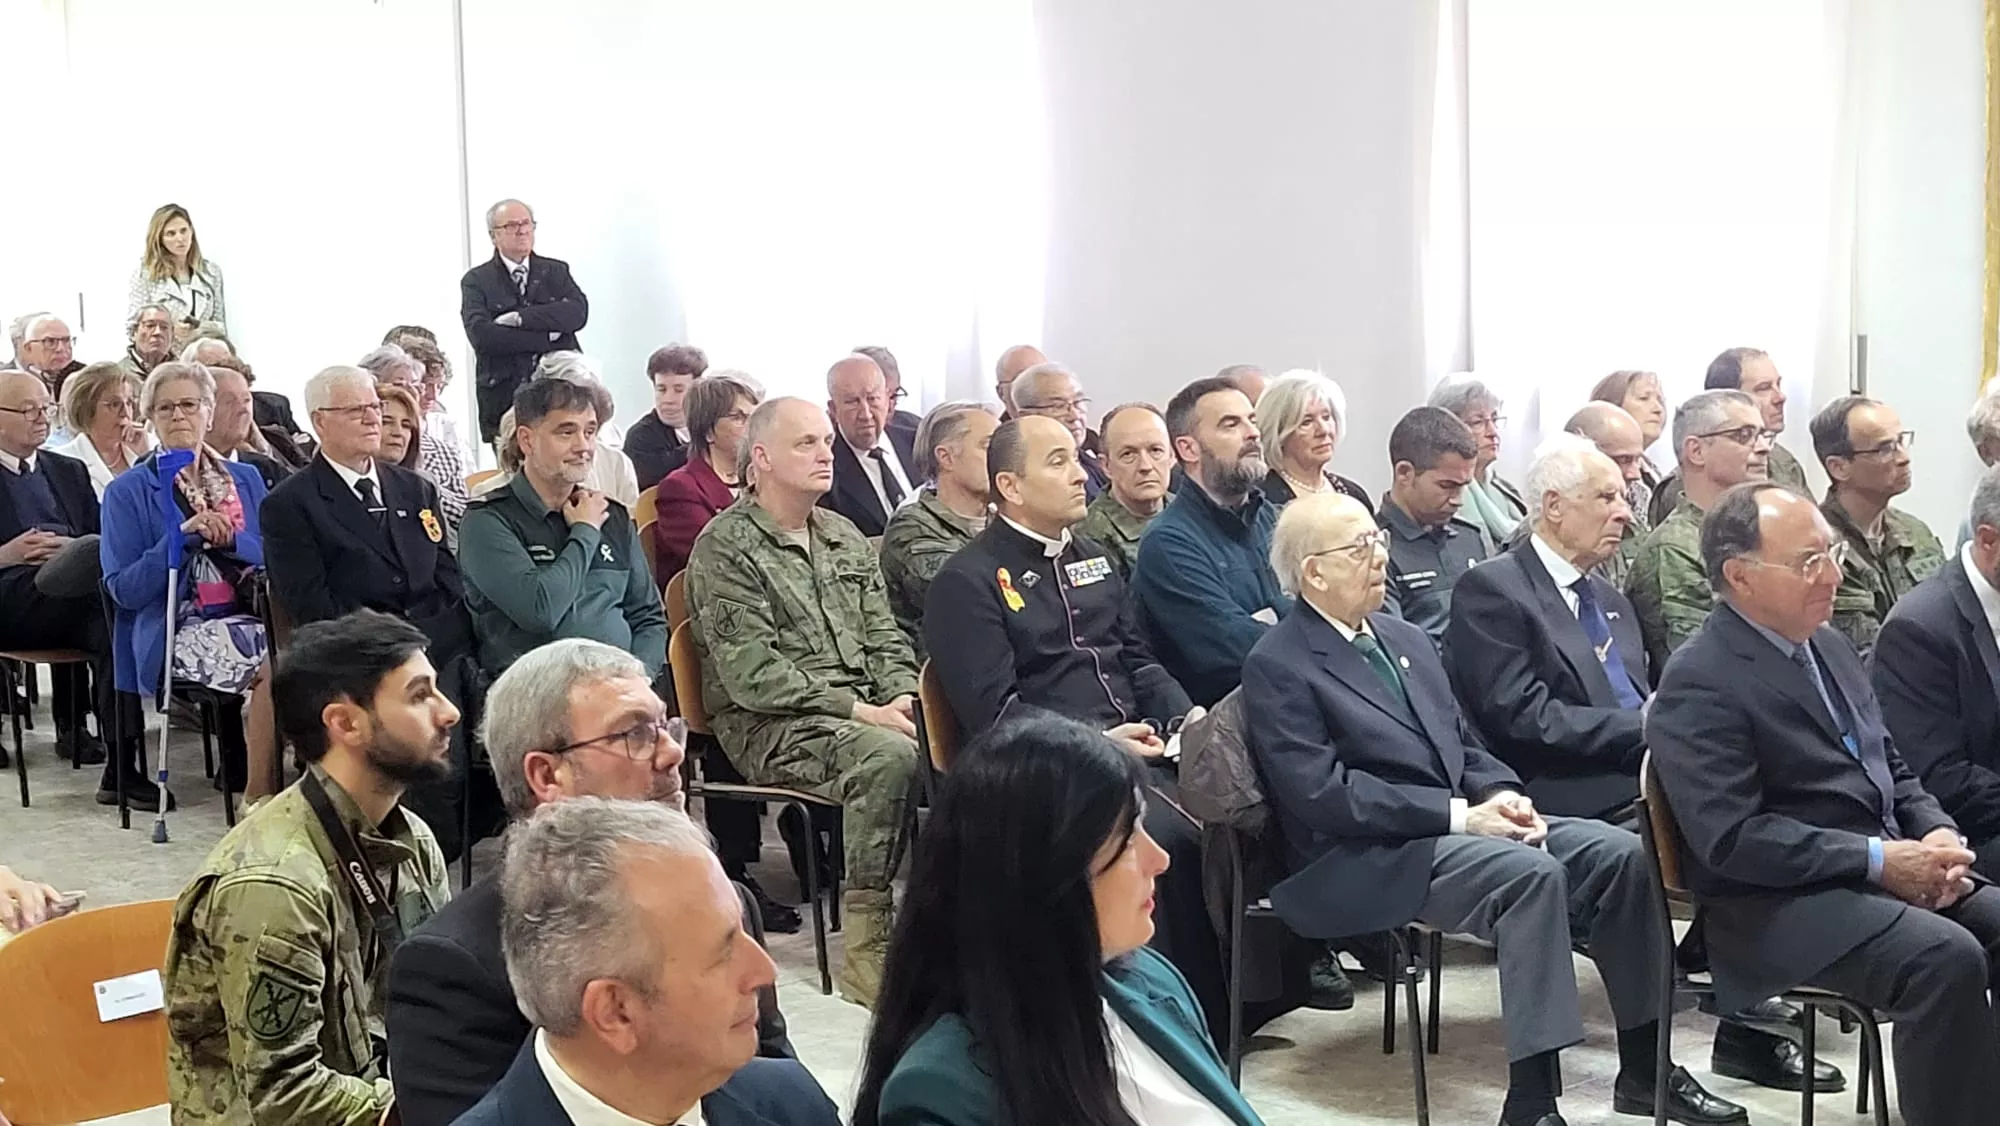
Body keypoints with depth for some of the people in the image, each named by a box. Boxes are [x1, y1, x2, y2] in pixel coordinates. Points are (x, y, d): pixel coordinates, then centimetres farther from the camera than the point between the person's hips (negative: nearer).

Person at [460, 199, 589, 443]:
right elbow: (480, 334, -10)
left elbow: (578, 312, -3)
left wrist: (520, 318, -10)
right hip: (503, 397, -2)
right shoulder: (476, 281, 7)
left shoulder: (556, 271, 15)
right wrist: (547, 338, -9)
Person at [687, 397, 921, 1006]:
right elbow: (752, 674, -13)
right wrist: (859, 711, -17)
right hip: (770, 724, -6)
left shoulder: (844, 537, 20)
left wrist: (902, 697, -3)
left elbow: (883, 635, 20)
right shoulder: (725, 546, -4)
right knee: (890, 755, -34)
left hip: (865, 710, 7)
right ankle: (866, 945, -27)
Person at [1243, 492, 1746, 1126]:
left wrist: (1502, 794, -3)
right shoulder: (1276, 667, -8)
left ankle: (1645, 1070, -1)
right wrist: (1460, 814, -17)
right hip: (1367, 858, -8)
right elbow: (1322, 793, -16)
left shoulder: (1407, 639, 18)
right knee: (1533, 873, -30)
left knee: (1619, 853, -11)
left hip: (1456, 825, 8)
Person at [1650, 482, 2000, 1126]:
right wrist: (1878, 860, -19)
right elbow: (1730, 838, -19)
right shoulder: (1699, 684, -12)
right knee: (1948, 959, -29)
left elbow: (1891, 769, 21)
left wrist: (1938, 835, -1)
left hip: (1888, 875, 8)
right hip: (1778, 905, -8)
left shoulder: (1828, 644, 14)